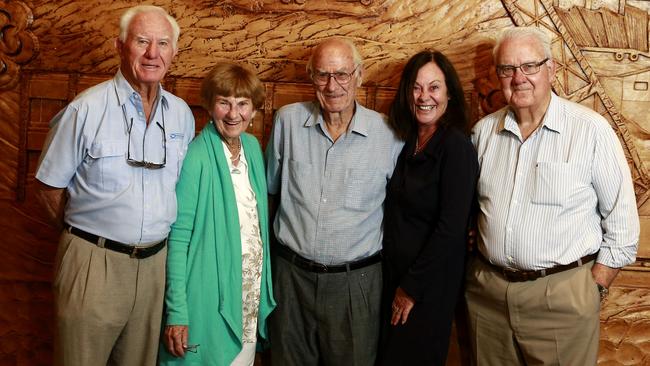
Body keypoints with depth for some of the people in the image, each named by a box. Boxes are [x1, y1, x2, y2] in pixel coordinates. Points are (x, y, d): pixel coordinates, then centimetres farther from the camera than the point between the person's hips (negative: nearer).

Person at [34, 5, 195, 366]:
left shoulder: (181, 113, 4)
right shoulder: (86, 110, -9)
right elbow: (50, 188, -2)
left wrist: (155, 241, 10)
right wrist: (85, 236, 4)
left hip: (155, 263, 4)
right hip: (94, 263, -4)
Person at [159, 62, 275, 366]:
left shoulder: (253, 147, 4)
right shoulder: (195, 157, -16)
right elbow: (178, 237, -15)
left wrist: (264, 290, 9)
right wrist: (176, 312, -17)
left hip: (251, 296, 6)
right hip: (209, 305, -6)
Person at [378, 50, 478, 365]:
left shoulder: (456, 145, -16)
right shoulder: (408, 141, 5)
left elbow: (452, 227, -20)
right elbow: (397, 214, 9)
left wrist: (412, 287, -15)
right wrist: (397, 283, 4)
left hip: (430, 281, -7)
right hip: (394, 274, 7)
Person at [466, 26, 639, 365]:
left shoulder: (591, 129, -9)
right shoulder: (483, 131, 3)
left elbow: (621, 220, -5)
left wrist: (595, 287, -6)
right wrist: (475, 274, 7)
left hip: (562, 296, -3)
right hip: (486, 290, 4)